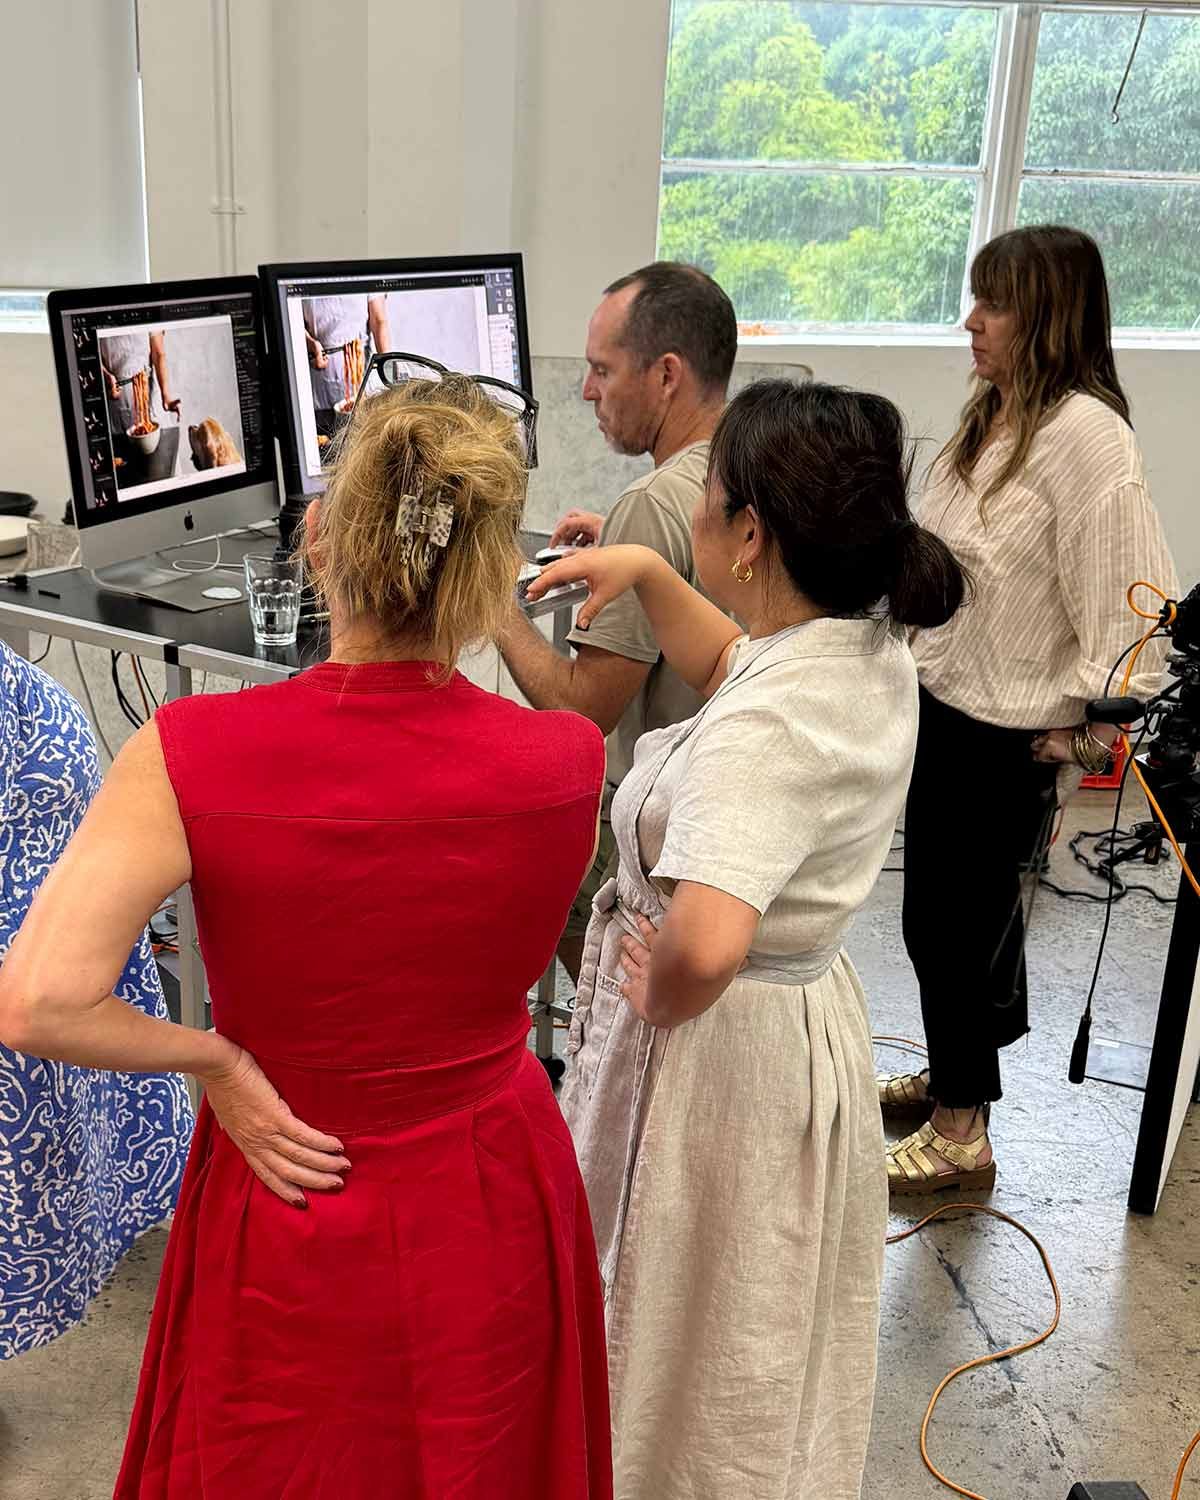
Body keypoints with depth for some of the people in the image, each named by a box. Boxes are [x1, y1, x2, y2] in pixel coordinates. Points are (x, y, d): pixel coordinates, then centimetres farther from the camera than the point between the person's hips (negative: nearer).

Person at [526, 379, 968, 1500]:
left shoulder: (765, 729, -34)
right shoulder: (871, 646, -6)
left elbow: (704, 943, -49)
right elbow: (734, 664, 15)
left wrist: (659, 1000, -27)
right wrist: (646, 574, 2)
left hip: (716, 1051, -9)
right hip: (811, 1015, 9)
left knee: (695, 1341, 19)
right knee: (769, 1335, 31)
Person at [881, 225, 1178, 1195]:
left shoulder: (1084, 436, -22)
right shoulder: (992, 417, 7)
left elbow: (1138, 611, -23)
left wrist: (1070, 739, -16)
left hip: (1004, 740, -8)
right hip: (944, 710, 8)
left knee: (949, 921, 3)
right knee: (961, 908, 22)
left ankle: (961, 1134, 22)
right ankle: (956, 1071, 43)